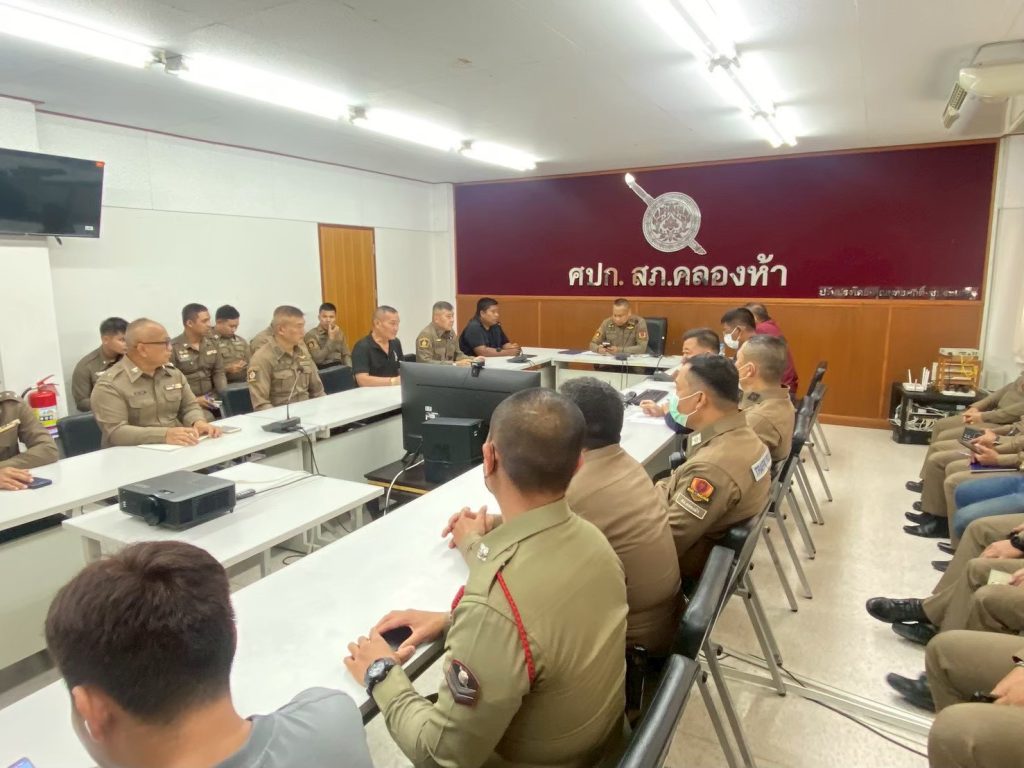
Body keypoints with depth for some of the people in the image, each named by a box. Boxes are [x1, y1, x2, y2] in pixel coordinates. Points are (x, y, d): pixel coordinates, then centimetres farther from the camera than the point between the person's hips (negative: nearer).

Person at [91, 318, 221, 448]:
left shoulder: (174, 373, 11)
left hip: (178, 449, 6)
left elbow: (190, 407, 15)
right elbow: (115, 432, -17)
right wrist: (164, 435, -30)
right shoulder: (110, 385, -8)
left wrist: (198, 423, -9)